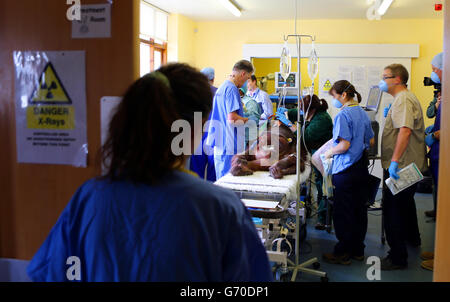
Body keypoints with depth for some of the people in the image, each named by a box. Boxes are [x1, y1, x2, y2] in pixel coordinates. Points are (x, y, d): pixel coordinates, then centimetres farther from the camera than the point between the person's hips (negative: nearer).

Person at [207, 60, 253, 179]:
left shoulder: (222, 87, 16)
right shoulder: (232, 88, -14)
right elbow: (232, 118, -21)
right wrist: (248, 120, -7)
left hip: (219, 143, 10)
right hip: (229, 144, -10)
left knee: (221, 178, 15)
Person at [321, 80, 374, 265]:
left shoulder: (343, 115, -16)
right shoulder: (363, 113, 10)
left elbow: (344, 145, -22)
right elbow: (371, 141, 16)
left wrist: (330, 152, -5)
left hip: (346, 170, -8)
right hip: (362, 168, 9)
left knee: (343, 213, 1)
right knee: (359, 210, 14)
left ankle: (343, 253, 8)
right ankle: (358, 250, 24)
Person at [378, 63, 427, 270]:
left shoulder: (403, 100, -17)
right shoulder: (404, 98, 18)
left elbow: (405, 131, -31)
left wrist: (395, 161, -36)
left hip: (401, 167, -11)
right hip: (409, 166, 11)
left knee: (393, 209, -7)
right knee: (405, 202, 28)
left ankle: (397, 257, -2)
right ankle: (412, 237, 48)